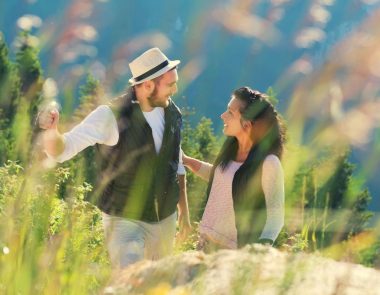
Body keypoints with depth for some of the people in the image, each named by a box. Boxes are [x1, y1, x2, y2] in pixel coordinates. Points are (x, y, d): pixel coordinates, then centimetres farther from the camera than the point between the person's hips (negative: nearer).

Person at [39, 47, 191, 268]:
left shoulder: (172, 114, -3)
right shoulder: (112, 116, -20)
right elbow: (61, 150, -23)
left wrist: (184, 211, 14)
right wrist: (52, 131, -45)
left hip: (165, 218, 6)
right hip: (125, 219, -6)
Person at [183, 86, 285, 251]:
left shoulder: (268, 163, -21)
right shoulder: (231, 148, 0)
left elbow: (275, 215, -17)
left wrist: (262, 248, -32)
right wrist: (186, 160, 18)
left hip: (237, 250, -7)